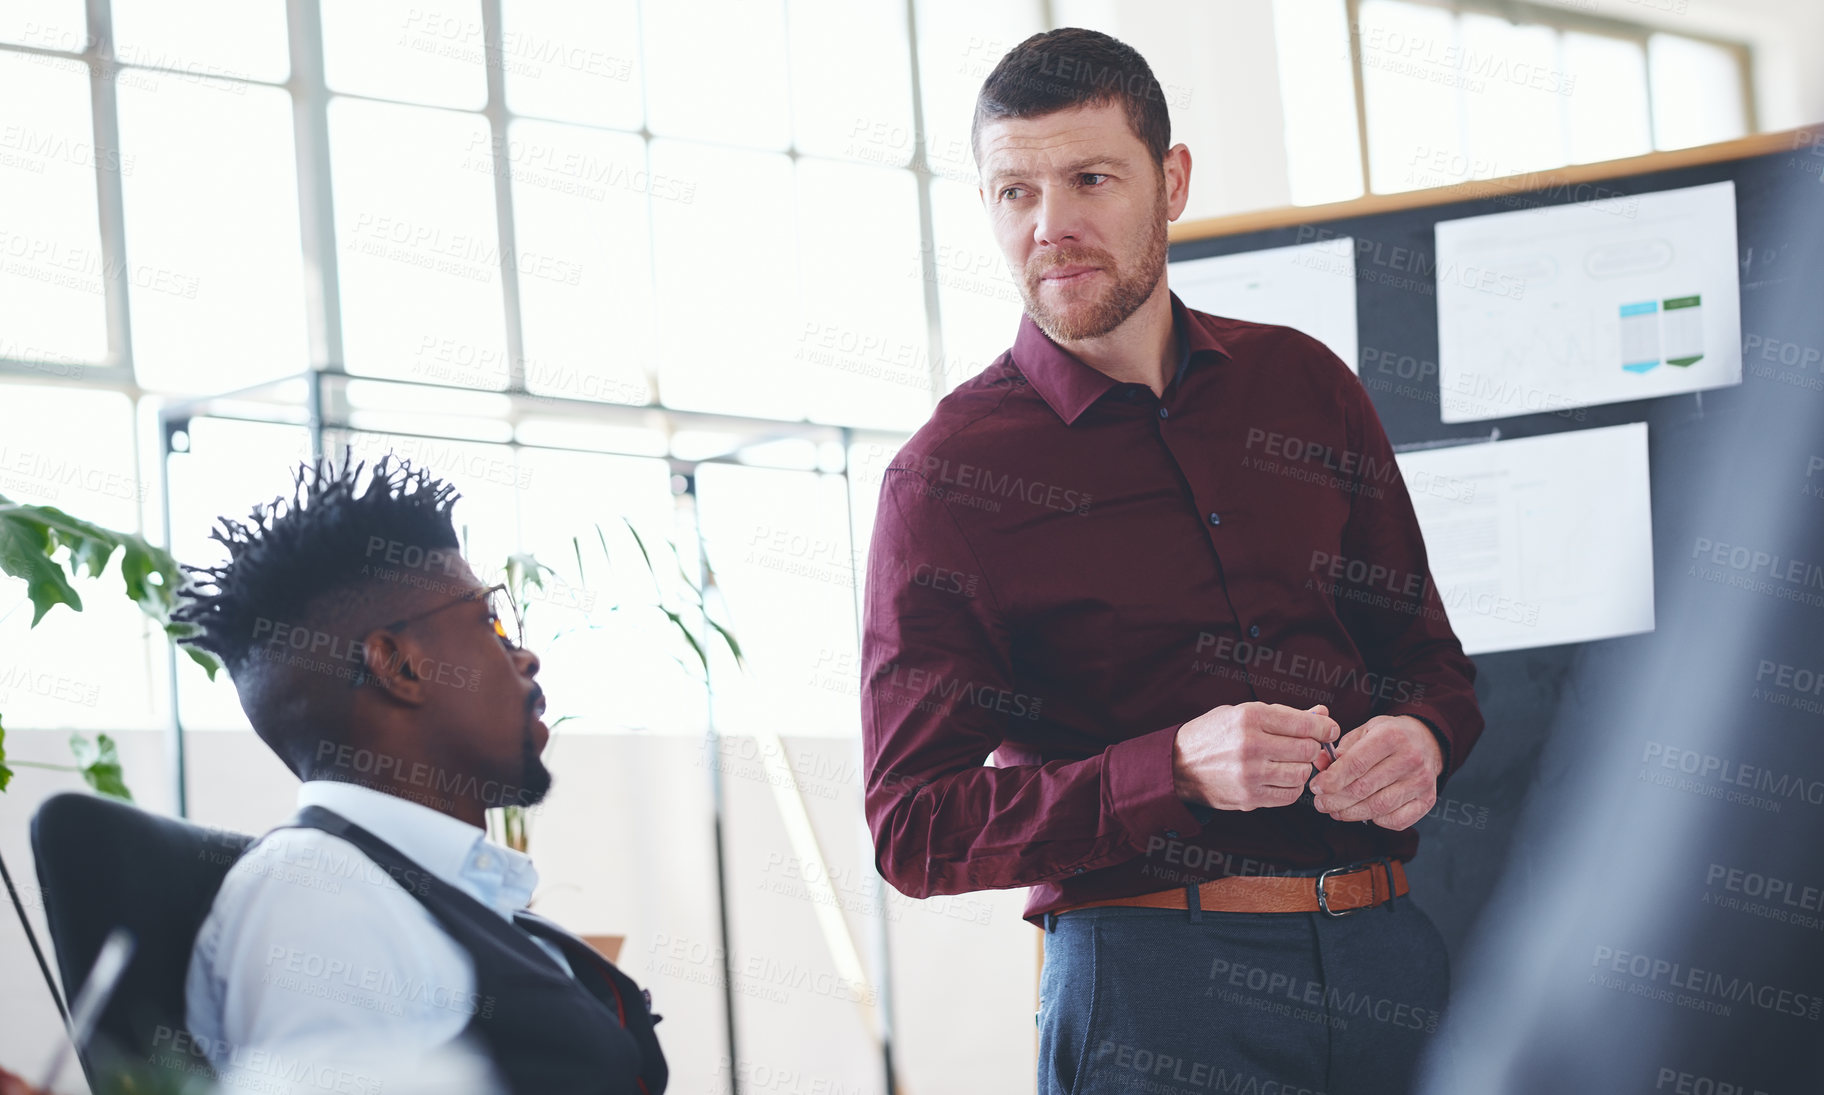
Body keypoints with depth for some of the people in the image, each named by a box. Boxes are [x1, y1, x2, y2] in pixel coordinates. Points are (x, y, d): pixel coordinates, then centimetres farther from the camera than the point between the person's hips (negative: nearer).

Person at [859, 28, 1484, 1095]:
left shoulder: (1304, 386, 10)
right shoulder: (947, 476, -4)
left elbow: (1426, 650, 19)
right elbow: (916, 832, -9)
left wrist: (1420, 737, -6)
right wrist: (1177, 770, -21)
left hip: (1385, 954, 4)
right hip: (1148, 965, -4)